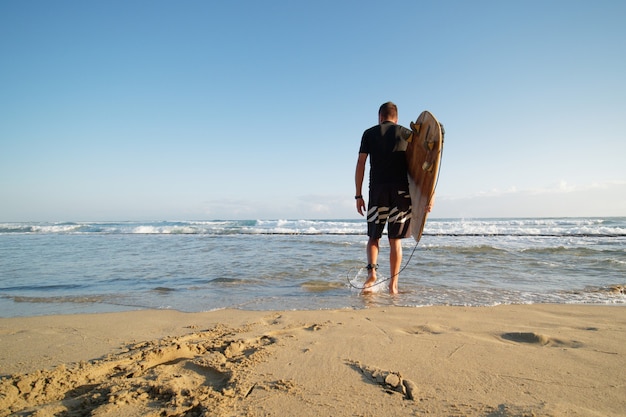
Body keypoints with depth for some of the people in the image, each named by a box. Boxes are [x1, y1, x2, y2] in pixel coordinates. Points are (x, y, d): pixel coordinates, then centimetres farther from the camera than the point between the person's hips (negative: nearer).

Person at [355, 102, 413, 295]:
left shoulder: (369, 133, 10)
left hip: (377, 189, 0)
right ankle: (393, 284, 8)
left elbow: (360, 164, 3)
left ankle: (371, 271, -12)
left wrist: (358, 195, 6)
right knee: (395, 240, 7)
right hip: (401, 190, 1)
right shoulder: (407, 133, 12)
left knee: (373, 236, 11)